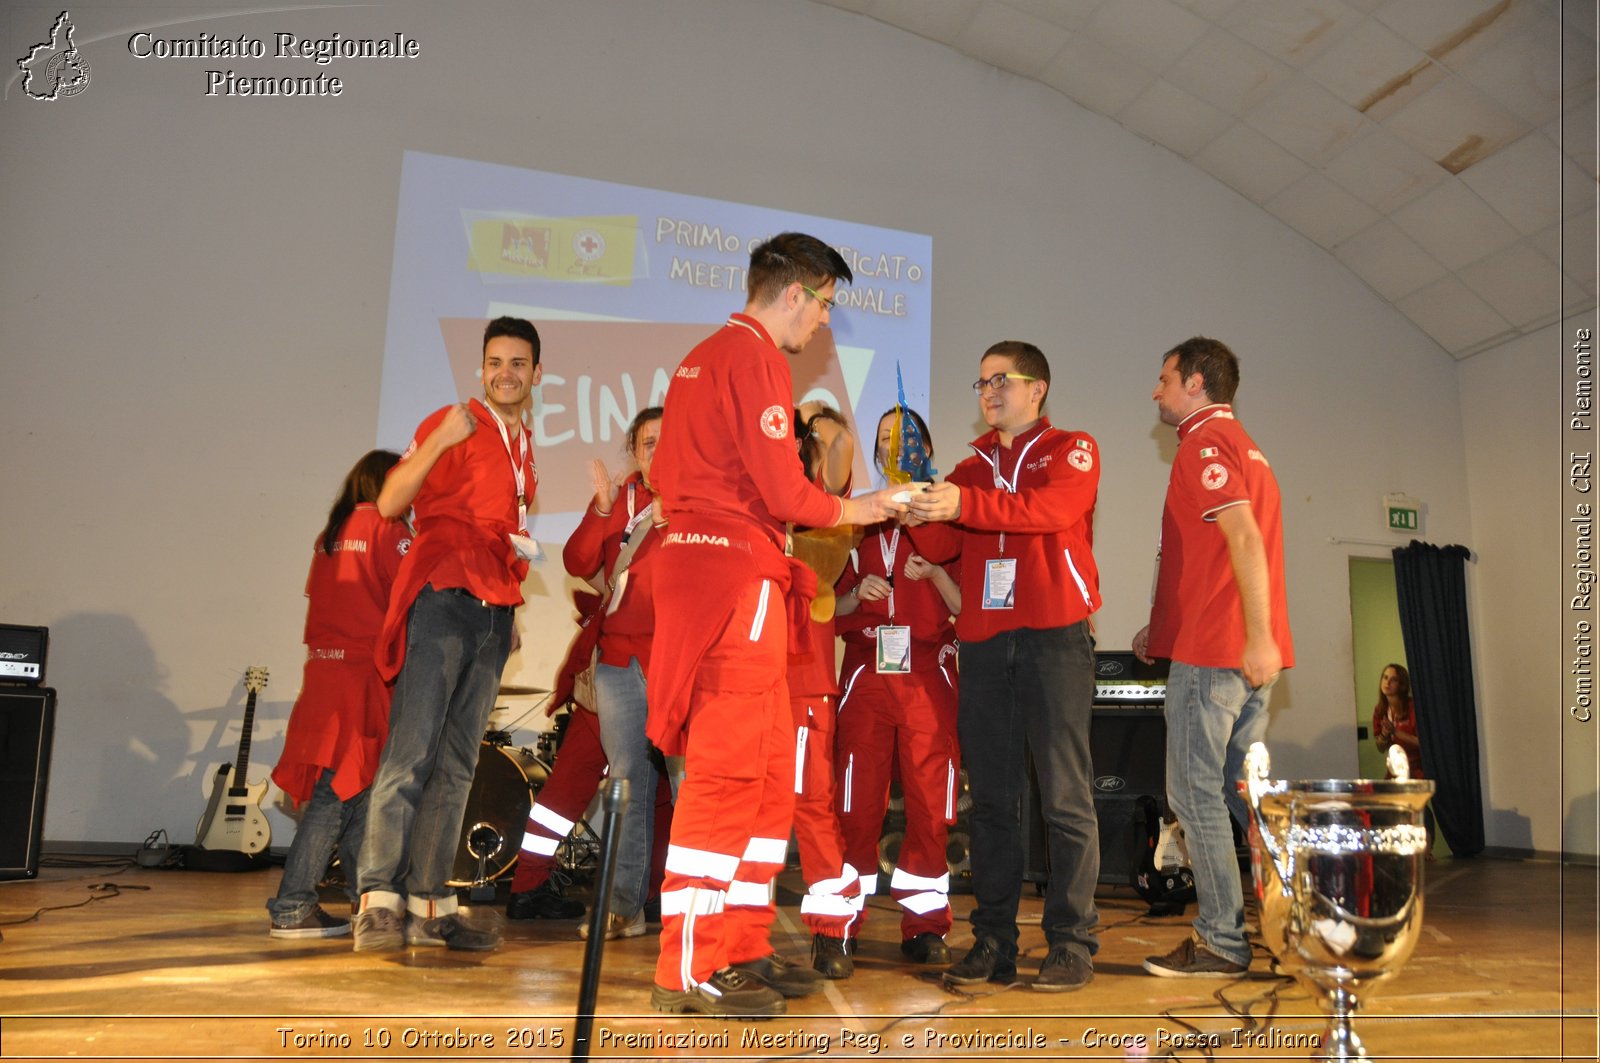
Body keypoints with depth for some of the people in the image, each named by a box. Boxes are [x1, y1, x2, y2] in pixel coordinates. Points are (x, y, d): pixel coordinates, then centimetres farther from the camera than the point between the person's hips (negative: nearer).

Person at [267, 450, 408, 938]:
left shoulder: (330, 534, 15)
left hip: (324, 670, 8)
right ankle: (293, 908, -1)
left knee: (355, 788, 12)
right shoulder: (387, 528, -6)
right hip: (367, 674, -8)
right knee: (341, 792, -4)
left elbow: (319, 601, 17)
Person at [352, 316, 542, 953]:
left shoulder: (524, 451, 21)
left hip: (493, 613, 7)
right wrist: (437, 442, -23)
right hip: (443, 598, -7)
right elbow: (389, 504, -10)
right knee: (411, 751, -13)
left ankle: (429, 905, 8)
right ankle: (379, 901, -10)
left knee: (456, 765, 5)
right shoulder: (455, 425, 0)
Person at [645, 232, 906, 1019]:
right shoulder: (755, 357, -8)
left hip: (699, 563, 10)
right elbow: (784, 492, -15)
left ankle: (741, 950, 19)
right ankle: (690, 971, 0)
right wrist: (860, 509, 2)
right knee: (727, 771, -7)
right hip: (737, 576, -10)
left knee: (770, 772, 13)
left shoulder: (705, 356, 22)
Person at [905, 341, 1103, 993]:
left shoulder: (1071, 451, 7)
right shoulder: (972, 469, 20)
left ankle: (1071, 943, 3)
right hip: (983, 641, 5)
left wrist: (964, 504, -27)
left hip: (1054, 638, -4)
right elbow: (941, 547, 8)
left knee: (1065, 796, -4)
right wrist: (918, 509, -13)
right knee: (991, 798, 5)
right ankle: (993, 944, 11)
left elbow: (1052, 509, -15)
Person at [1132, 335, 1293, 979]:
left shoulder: (1204, 444, -8)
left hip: (1212, 652, -9)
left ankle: (1221, 944, 3)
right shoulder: (1243, 445, 23)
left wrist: (1259, 636, -27)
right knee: (1244, 788, 14)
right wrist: (1162, 627, 28)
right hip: (1248, 653, 9)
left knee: (1195, 792, -3)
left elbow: (1245, 538, -22)